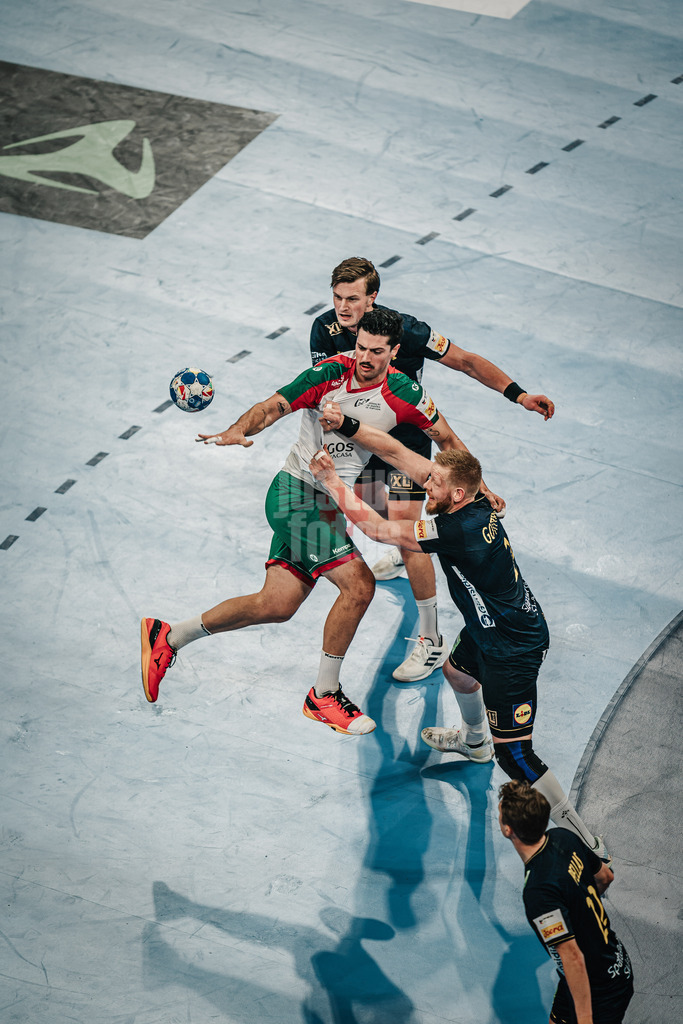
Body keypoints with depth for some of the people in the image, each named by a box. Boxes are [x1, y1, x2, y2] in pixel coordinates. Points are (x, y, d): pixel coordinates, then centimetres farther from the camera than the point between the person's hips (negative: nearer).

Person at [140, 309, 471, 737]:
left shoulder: (405, 393, -1)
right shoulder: (331, 373, -14)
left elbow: (448, 440, 9)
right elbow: (275, 405, -19)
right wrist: (239, 430, -37)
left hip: (330, 505, 6)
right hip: (296, 493, -6)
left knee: (277, 605, 5)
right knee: (360, 585, -18)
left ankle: (168, 636, 21)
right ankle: (324, 696, -1)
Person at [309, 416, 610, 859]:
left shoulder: (461, 530, -33)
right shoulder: (467, 497, -9)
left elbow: (378, 528, -26)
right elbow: (396, 452, -3)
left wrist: (330, 479, -17)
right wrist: (346, 424, -10)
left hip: (513, 650, -10)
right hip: (492, 627, 10)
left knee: (513, 754, -9)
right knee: (457, 669, 36)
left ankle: (577, 834, 3)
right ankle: (475, 740, 65)